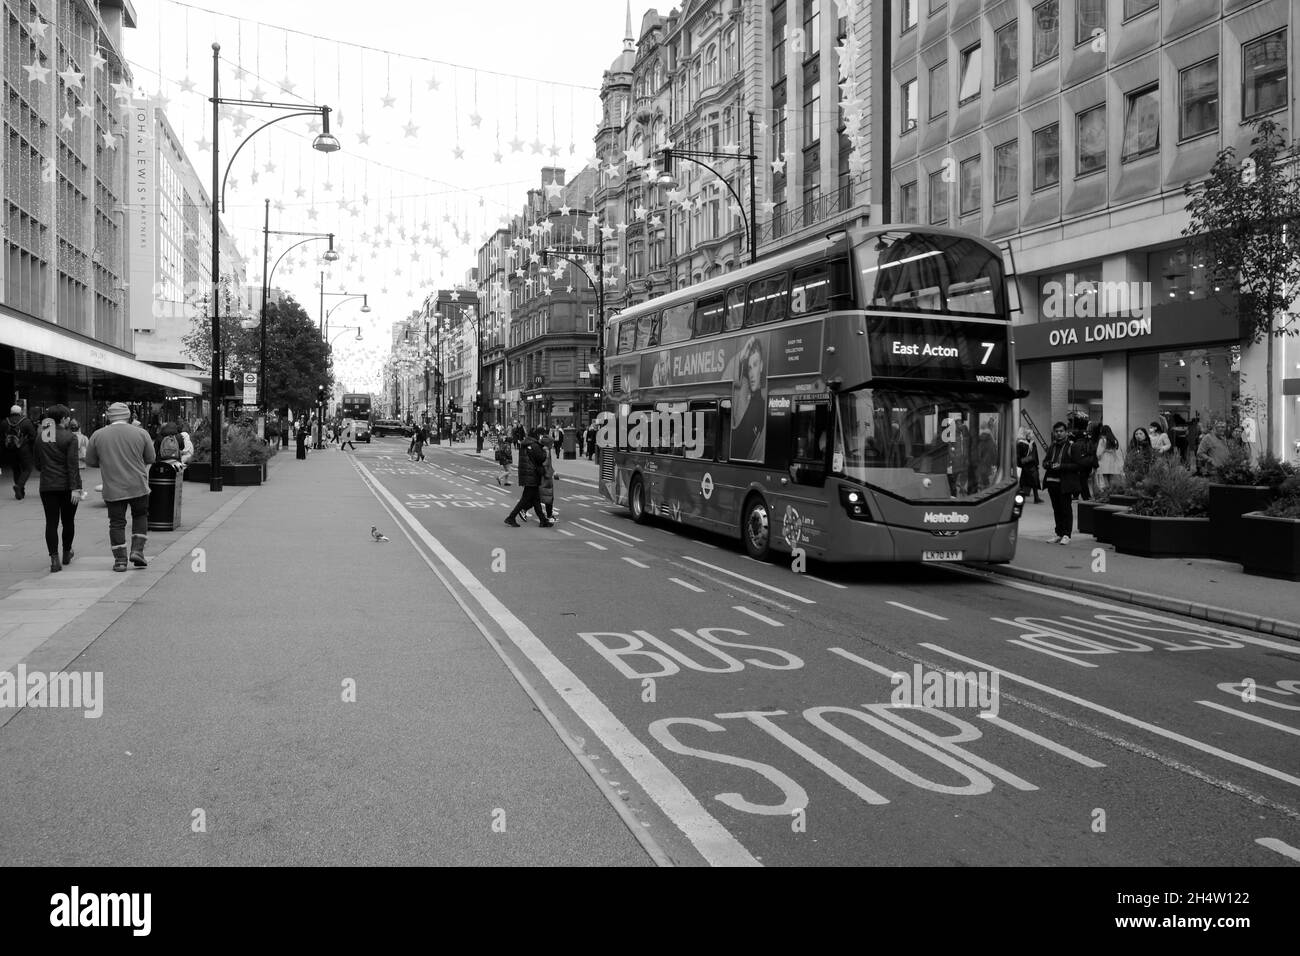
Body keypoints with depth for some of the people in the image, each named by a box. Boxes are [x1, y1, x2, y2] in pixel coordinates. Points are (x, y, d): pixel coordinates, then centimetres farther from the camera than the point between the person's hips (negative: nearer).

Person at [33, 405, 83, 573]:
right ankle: (67, 554, 27)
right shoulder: (69, 437, -9)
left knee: (51, 523, 2)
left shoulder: (40, 439, 5)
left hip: (47, 487, 3)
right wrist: (75, 488, -17)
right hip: (66, 486, -3)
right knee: (68, 521, 13)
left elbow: (38, 464, 12)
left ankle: (54, 559, -8)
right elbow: (73, 464, -15)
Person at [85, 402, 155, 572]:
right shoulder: (141, 433, -3)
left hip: (112, 488, 0)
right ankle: (137, 550, 7)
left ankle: (120, 559, 6)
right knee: (140, 516, 18)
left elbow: (90, 461, 6)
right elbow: (150, 459, 6)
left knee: (117, 522, 7)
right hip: (138, 486, 0)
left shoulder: (97, 435, -1)